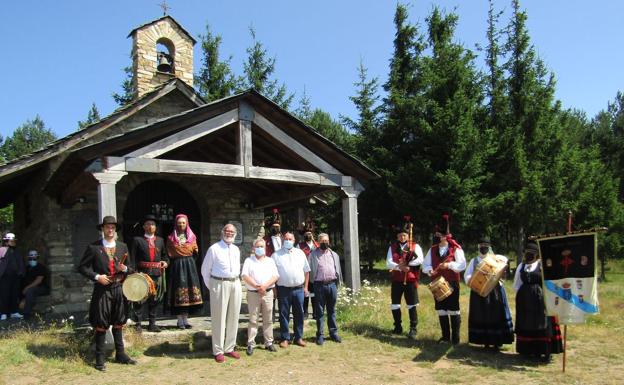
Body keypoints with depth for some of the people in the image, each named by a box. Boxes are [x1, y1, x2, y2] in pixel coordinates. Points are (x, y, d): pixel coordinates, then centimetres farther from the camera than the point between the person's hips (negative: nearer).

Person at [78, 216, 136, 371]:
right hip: (102, 290, -4)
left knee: (118, 323, 13)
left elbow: (130, 268, 15)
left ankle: (120, 354, 22)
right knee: (101, 325, 0)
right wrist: (96, 276, -13)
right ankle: (100, 358, 10)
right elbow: (82, 267, -1)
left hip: (119, 289, 4)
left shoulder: (122, 246, 8)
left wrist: (125, 269, -8)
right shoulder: (93, 247, -3)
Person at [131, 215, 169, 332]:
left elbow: (164, 255, 21)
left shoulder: (160, 240, 16)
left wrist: (166, 262, -1)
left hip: (157, 274, 4)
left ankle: (152, 324, 16)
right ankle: (138, 324, 7)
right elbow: (133, 259, -2)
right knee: (139, 300, -1)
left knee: (154, 301, 8)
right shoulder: (137, 240, 3)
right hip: (142, 274, -4)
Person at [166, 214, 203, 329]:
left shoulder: (192, 237, 9)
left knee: (189, 290, -1)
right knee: (179, 290, -5)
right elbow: (169, 255, 7)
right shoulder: (171, 238, 5)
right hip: (177, 266, -2)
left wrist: (189, 261, 5)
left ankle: (185, 320, 6)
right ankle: (180, 321, 1)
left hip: (189, 266, 2)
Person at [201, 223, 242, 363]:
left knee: (233, 317, 11)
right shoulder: (214, 249, -5)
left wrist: (235, 282, 12)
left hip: (235, 284, 6)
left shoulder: (236, 249, 11)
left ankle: (229, 348, 22)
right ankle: (218, 351, 10)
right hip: (220, 284, -6)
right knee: (219, 318, 0)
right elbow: (205, 269, -1)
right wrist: (211, 287, 0)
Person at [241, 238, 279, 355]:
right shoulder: (248, 260, 6)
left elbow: (275, 276, 2)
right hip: (253, 293, -2)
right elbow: (245, 276, -6)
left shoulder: (270, 261, 11)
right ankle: (250, 344, 4)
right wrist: (257, 287, -16)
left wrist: (265, 286, -14)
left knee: (268, 319, 6)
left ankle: (269, 342, 14)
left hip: (268, 293, 2)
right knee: (253, 320, 0)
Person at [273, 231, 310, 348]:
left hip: (299, 289, 2)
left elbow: (306, 271, 12)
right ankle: (285, 338, 13)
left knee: (299, 314, 8)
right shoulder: (276, 255, 1)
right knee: (284, 315, 3)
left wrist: (305, 287, 7)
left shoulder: (300, 253, 9)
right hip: (283, 290, -2)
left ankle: (299, 337, 19)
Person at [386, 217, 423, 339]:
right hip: (396, 280, 3)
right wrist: (400, 267, -22)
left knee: (411, 305, 0)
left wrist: (406, 263, -18)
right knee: (395, 304, 9)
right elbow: (388, 263, -5)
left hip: (410, 280, -3)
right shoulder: (392, 247, 6)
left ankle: (413, 329, 8)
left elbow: (420, 260, -16)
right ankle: (398, 327, 22)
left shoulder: (415, 246, 0)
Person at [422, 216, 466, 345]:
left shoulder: (456, 249, -4)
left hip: (452, 284, -4)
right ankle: (445, 337, 21)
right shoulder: (432, 250, 8)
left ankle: (455, 338, 8)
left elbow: (462, 265, -10)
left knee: (454, 311, 0)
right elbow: (425, 265, 8)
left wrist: (449, 264, -25)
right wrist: (429, 270, -13)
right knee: (441, 311, 10)